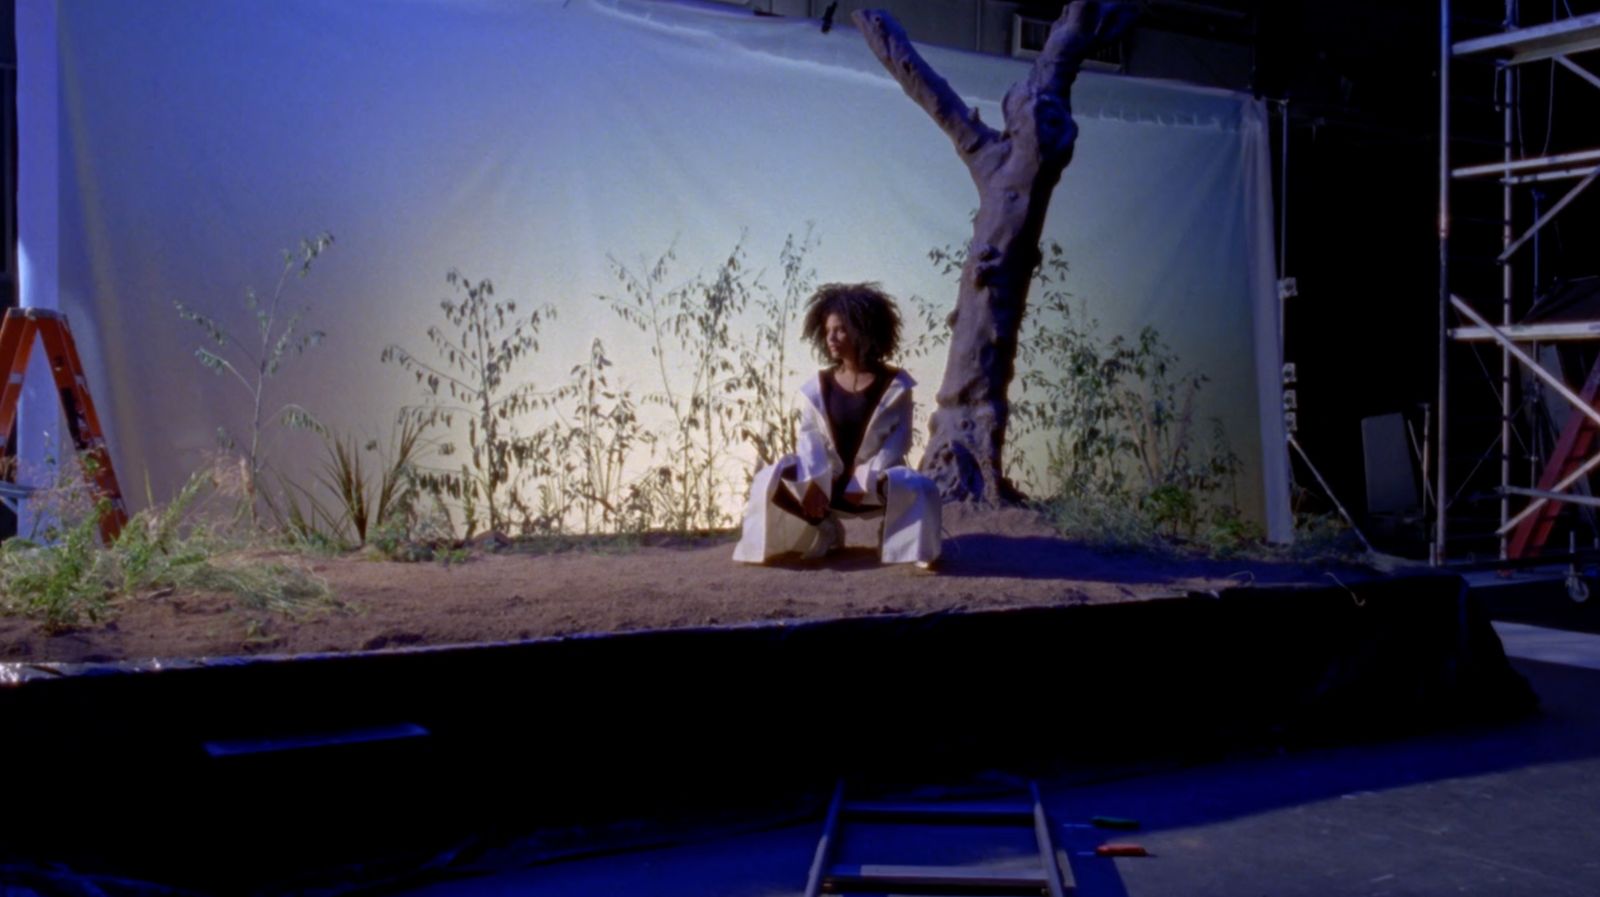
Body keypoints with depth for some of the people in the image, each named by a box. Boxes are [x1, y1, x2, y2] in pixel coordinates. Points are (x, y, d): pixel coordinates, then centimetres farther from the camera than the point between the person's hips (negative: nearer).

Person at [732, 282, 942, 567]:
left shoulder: (894, 385, -3)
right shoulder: (817, 386, 4)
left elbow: (899, 438, -9)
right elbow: (810, 437, -5)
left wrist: (866, 481, -20)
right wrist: (812, 482, -23)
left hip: (875, 481, -3)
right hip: (828, 481, 4)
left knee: (921, 489, -34)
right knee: (770, 480, -18)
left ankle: (894, 541, -11)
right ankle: (823, 532, 0)